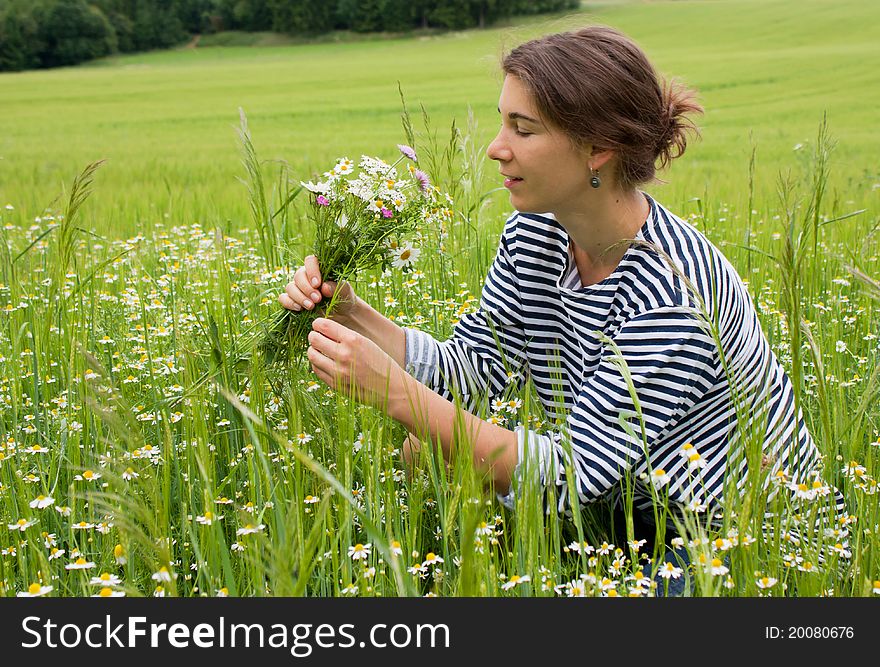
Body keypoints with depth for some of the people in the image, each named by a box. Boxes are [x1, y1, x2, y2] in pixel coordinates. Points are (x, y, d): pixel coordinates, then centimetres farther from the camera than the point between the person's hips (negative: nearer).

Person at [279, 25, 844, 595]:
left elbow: (573, 474, -33)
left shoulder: (672, 296, -32)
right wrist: (353, 315, -19)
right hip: (637, 515, 7)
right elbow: (469, 371, -4)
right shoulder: (536, 235, -7)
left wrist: (394, 391, -37)